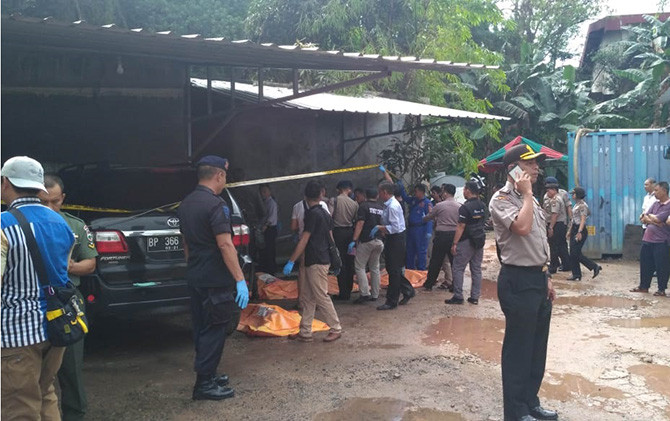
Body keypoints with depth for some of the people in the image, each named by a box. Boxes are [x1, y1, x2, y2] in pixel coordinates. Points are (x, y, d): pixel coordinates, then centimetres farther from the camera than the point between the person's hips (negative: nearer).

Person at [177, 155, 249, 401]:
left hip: (195, 277, 9)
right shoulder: (215, 204, -17)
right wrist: (240, 280, -20)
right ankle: (204, 385, 5)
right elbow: (225, 245, -22)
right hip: (216, 280, -9)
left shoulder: (185, 204, 10)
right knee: (214, 331, 0)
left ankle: (207, 376, 27)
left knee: (202, 329, 16)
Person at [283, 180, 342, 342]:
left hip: (316, 262, -9)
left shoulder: (312, 214, -14)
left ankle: (336, 329, 8)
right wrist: (334, 259, 25)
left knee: (321, 297, -1)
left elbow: (304, 240, -17)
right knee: (306, 297, 11)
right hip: (323, 259, 9)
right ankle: (305, 332, 14)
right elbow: (330, 238, 17)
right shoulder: (324, 213, 12)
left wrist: (291, 261, -15)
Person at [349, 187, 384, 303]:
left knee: (360, 267, -1)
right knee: (375, 268, 12)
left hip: (366, 240, -6)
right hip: (378, 241, 6)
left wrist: (354, 240, -17)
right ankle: (375, 294, 14)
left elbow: (360, 224, -15)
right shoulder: (381, 208, 11)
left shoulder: (363, 206, -7)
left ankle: (365, 293, -10)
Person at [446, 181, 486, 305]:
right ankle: (475, 297, 13)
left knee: (458, 269, 1)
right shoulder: (482, 206, 6)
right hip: (480, 241, 7)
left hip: (466, 242, -7)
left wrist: (455, 243, -15)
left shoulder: (465, 207, -16)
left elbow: (461, 227, -18)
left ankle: (458, 297, 0)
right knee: (476, 269, 10)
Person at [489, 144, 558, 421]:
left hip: (538, 278, 9)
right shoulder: (502, 199, -12)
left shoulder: (530, 200, 16)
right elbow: (522, 227, -30)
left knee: (537, 346, 16)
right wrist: (527, 193, -17)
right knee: (518, 349, 0)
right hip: (518, 281, -9)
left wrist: (546, 278, 17)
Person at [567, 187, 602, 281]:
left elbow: (583, 219, -19)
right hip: (574, 229, 10)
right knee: (573, 253, 6)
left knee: (575, 253, -10)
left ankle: (595, 267, 0)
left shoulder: (582, 205, -12)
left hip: (580, 230, -10)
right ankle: (576, 274, 9)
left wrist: (579, 232, -26)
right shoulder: (576, 205, 15)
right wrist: (570, 230, 20)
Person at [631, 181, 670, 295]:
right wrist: (655, 222, -13)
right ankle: (644, 286, 25)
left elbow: (656, 219, -20)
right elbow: (643, 219, 4)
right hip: (648, 239, 7)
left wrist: (649, 215, 0)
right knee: (645, 263, 13)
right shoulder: (655, 204, 11)